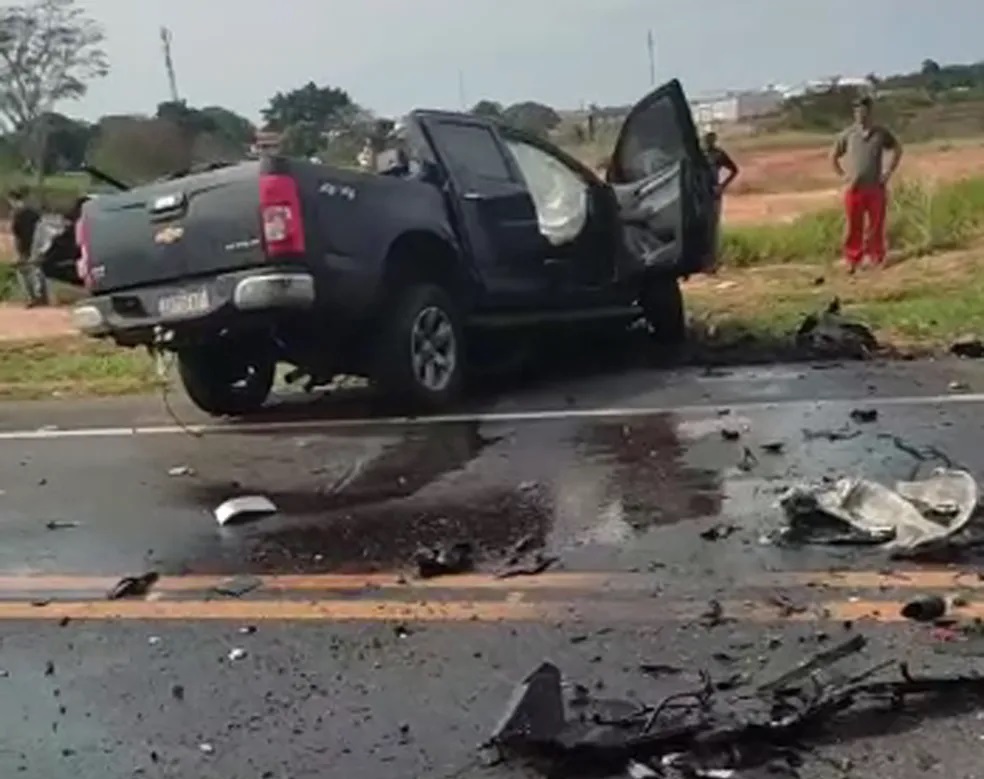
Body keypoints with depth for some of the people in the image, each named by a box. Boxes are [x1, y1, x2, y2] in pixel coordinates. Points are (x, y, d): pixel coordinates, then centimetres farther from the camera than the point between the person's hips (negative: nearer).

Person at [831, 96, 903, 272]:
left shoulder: (881, 133, 3)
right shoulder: (848, 134, 1)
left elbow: (897, 149, 18)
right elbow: (833, 156, 12)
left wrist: (889, 172, 9)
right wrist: (842, 175, 3)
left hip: (876, 188, 1)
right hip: (854, 189, -1)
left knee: (876, 226, 5)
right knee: (854, 227, 2)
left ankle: (877, 261, 14)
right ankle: (852, 262, 9)